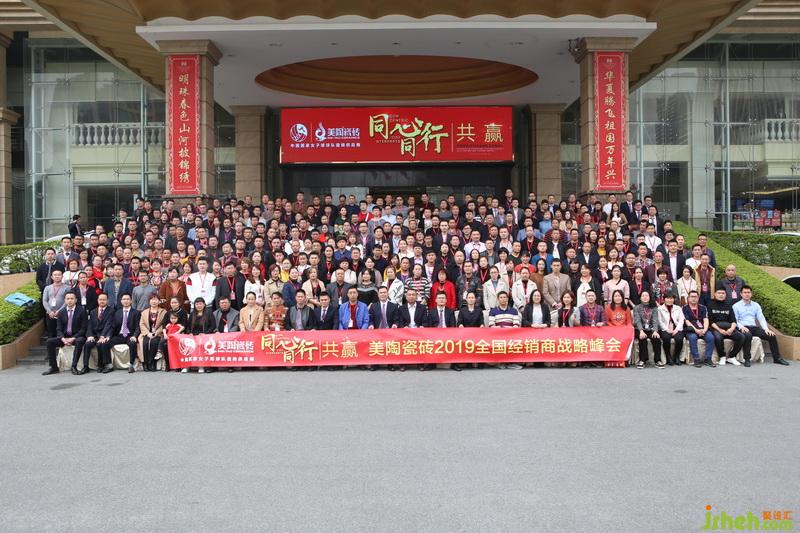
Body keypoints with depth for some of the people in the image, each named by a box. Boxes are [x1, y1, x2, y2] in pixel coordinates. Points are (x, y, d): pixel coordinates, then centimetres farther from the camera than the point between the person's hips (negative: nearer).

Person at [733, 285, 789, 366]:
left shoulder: (756, 305, 16)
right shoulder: (736, 306, 3)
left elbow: (761, 318, 9)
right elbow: (734, 320, -5)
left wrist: (766, 329, -8)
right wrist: (741, 327, -24)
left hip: (754, 327, 5)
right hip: (743, 328, -5)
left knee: (772, 336, -13)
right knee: (748, 335, -39)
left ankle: (777, 358, 1)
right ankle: (747, 359, -33)